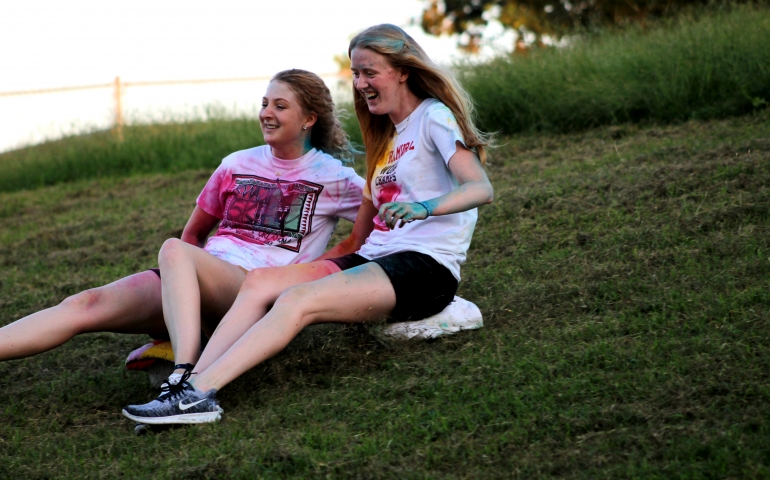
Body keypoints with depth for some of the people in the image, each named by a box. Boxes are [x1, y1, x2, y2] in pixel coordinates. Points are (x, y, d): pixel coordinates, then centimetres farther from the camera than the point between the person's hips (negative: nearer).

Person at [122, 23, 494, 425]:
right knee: (261, 280, -14)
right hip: (375, 259, 8)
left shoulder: (434, 117, 0)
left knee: (298, 299, -29)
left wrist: (425, 207, -35)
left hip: (426, 268, -8)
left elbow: (481, 188, -18)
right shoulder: (388, 135, 27)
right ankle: (190, 381, -29)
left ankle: (198, 394, -40)